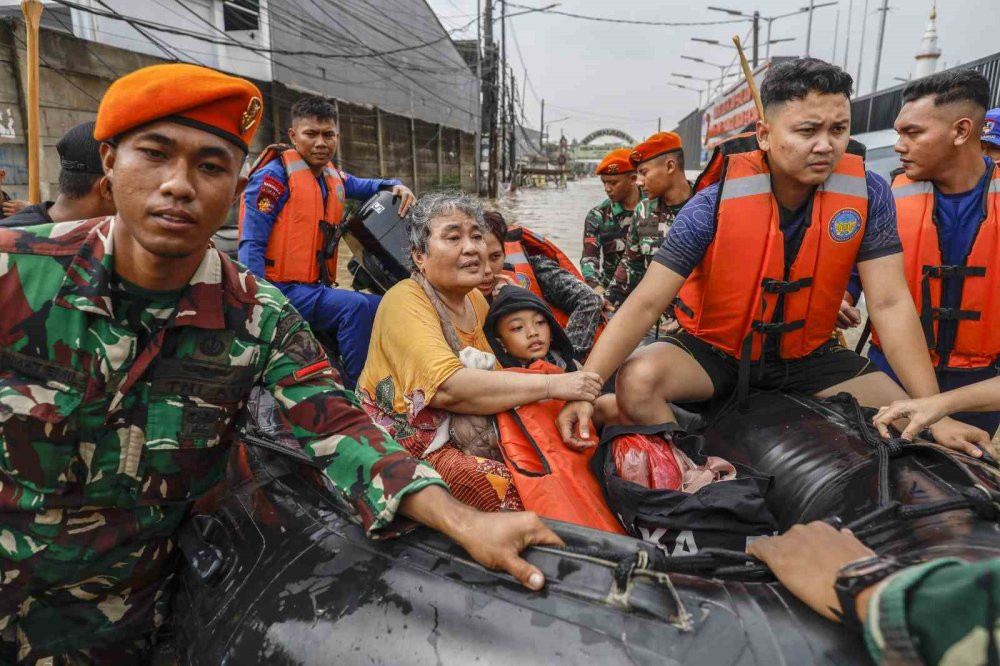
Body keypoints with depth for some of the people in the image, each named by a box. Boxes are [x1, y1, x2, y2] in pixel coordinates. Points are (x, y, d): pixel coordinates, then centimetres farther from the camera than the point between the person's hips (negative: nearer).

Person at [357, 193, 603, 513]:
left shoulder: (476, 299, 11)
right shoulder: (406, 301, -15)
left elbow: (492, 378, 7)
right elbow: (448, 387, -29)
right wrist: (553, 384, -27)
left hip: (467, 435, 7)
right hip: (405, 444, -7)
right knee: (499, 486, -29)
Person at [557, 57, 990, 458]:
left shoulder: (867, 194, -13)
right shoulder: (716, 203, -22)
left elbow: (890, 305, -11)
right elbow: (645, 303, -25)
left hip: (807, 357, 4)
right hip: (714, 350, -3)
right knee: (637, 381, -30)